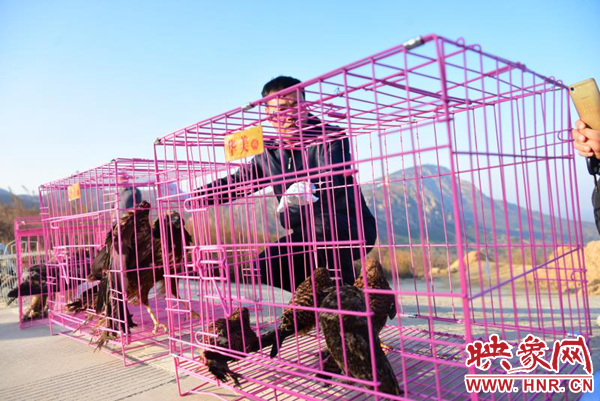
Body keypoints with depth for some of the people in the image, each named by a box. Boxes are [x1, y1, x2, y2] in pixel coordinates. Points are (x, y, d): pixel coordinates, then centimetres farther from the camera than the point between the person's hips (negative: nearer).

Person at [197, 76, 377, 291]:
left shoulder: (331, 137, -12)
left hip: (351, 227, -6)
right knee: (267, 266, -2)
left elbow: (333, 178, -31)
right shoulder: (269, 154, 5)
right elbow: (237, 181, 15)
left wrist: (310, 188, -52)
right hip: (308, 234, 7)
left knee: (323, 224, -37)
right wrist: (197, 196, 4)